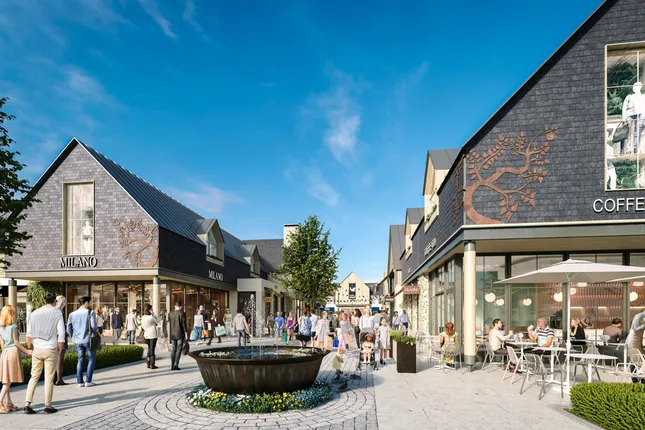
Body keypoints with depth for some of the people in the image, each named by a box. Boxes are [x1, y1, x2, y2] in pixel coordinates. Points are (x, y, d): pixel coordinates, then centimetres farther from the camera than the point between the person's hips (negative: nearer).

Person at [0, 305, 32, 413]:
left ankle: (9, 403, 16)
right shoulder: (13, 326, -8)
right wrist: (26, 352, -2)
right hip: (13, 351, -7)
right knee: (9, 380, -4)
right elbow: (16, 342, -9)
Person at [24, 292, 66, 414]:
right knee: (49, 379, 4)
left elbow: (29, 334, 4)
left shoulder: (34, 313, 7)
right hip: (50, 350, -3)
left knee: (34, 377, 13)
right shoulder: (57, 313, -4)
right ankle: (48, 406, 11)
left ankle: (27, 403, 4)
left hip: (37, 349, 3)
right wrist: (59, 350, 3)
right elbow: (61, 334, -8)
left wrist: (29, 349, 12)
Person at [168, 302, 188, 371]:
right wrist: (186, 335, -9)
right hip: (180, 334, -5)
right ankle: (176, 365, -7)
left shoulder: (170, 314, 6)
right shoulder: (182, 313, -11)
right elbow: (184, 325, -14)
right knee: (179, 350, -1)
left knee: (174, 350, 12)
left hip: (173, 335, 5)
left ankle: (172, 366, 10)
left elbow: (169, 325, 11)